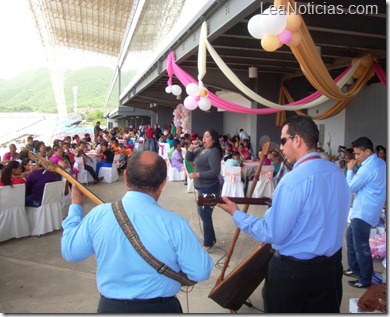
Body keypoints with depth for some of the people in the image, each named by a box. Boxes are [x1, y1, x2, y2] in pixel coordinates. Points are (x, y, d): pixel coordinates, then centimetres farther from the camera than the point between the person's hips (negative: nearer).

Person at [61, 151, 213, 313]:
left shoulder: (98, 215, -16)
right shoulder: (174, 223, -24)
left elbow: (69, 251, 1)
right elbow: (201, 272, -16)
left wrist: (75, 206, 11)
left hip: (111, 306, 3)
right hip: (161, 307, -2)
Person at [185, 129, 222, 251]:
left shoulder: (213, 152, -18)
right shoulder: (202, 149, 8)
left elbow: (215, 172, -24)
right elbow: (189, 159, 13)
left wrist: (197, 174, -24)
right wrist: (190, 148, -5)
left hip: (209, 188, -9)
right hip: (202, 187, 10)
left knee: (205, 215, 0)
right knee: (202, 212, 20)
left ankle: (208, 243, 17)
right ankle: (211, 238, 36)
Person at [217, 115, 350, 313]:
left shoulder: (293, 180, -25)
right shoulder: (337, 172, -1)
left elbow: (272, 234, -21)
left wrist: (236, 214, -11)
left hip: (293, 269, -6)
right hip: (331, 265, 7)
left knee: (282, 310, 16)